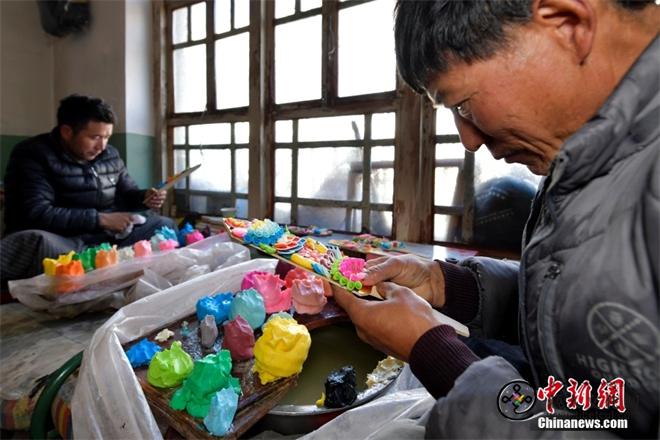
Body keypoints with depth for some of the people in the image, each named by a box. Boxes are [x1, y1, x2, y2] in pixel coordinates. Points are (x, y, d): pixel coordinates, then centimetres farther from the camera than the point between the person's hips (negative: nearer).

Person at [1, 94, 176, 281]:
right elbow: (36, 214, -20)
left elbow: (127, 193, 22)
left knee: (164, 225, -3)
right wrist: (100, 219, -22)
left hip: (109, 235, 6)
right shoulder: (32, 155, -8)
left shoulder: (110, 155, 9)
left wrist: (144, 198, -2)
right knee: (34, 242, -38)